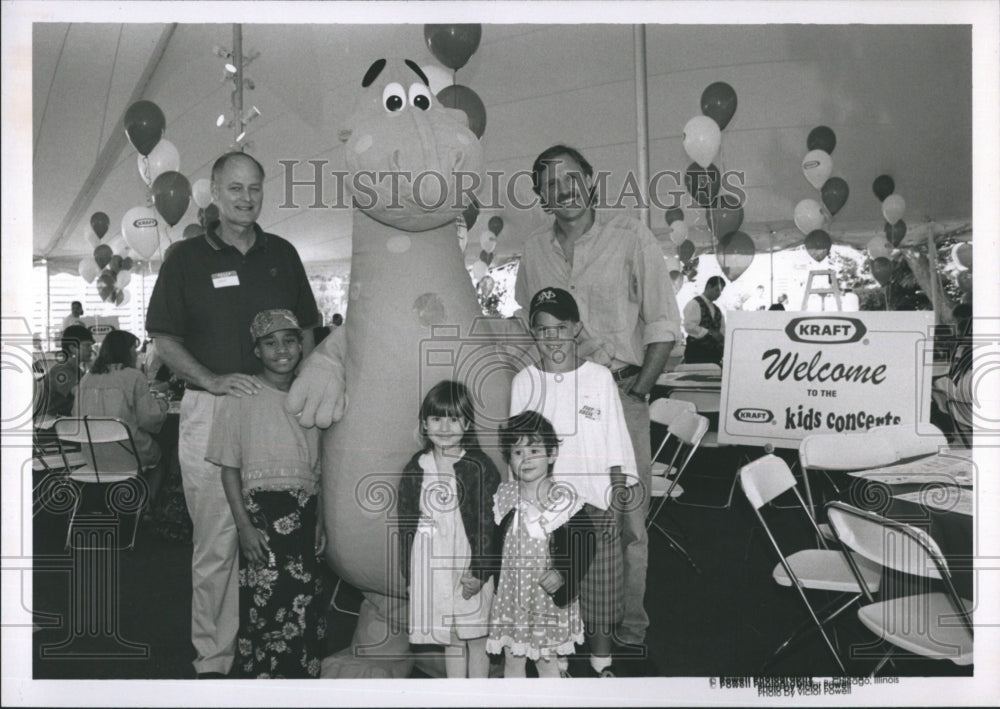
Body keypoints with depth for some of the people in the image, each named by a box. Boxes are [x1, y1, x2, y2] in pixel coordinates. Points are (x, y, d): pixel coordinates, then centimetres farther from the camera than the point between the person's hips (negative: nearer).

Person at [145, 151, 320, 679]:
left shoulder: (282, 254, 12)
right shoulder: (187, 258, 3)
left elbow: (305, 331, 16)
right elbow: (164, 341, 1)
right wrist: (214, 380, -13)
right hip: (210, 411, -2)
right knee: (216, 543, 0)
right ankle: (213, 658, 13)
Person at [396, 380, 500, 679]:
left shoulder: (480, 467, -9)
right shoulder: (416, 469, 3)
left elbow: (490, 523, -10)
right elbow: (406, 522, 7)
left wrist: (480, 570, -13)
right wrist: (409, 571, 5)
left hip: (470, 567, -3)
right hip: (432, 567, 3)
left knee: (476, 638, 9)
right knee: (450, 641, 16)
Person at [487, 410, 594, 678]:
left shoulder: (564, 501, -13)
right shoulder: (503, 497, -5)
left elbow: (584, 546, -9)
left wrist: (563, 575, -19)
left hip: (550, 595, -2)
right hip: (511, 592, 2)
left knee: (547, 660, 14)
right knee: (512, 659, 15)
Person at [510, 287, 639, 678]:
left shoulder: (599, 377, -2)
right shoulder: (524, 382, 0)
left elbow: (616, 444, 1)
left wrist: (617, 502, -3)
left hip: (595, 502, 0)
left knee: (599, 584, 5)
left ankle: (602, 659, 24)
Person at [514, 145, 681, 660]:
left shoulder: (630, 237, -2)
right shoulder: (534, 251, 9)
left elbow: (663, 324, -2)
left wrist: (635, 392, -7)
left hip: (621, 392, -3)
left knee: (628, 517, 1)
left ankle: (631, 627, 13)